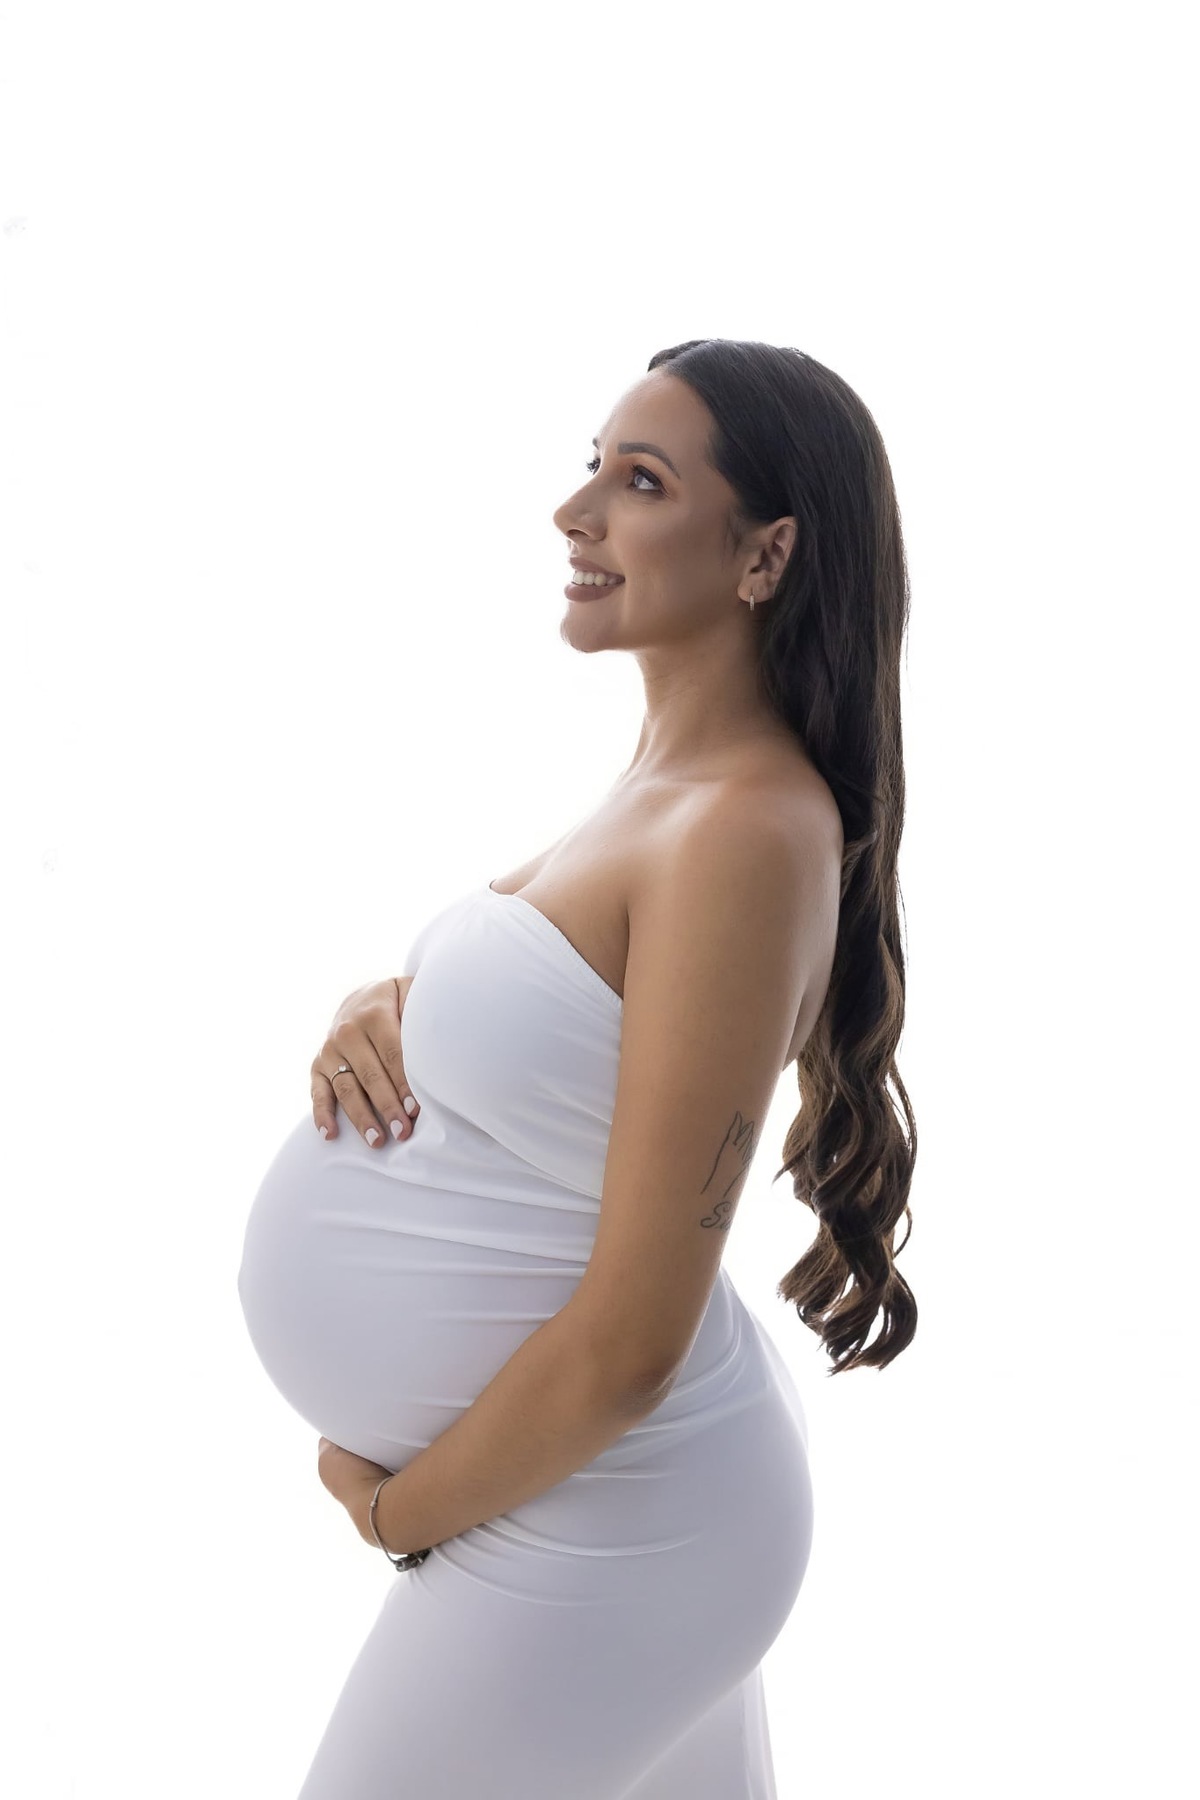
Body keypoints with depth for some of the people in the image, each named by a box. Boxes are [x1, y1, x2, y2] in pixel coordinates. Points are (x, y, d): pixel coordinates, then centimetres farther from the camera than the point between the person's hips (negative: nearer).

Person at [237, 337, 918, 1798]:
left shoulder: (748, 833, -26)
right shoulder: (666, 775, 2)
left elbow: (629, 1341, -26)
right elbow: (527, 1041, 15)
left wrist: (400, 1507, -11)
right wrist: (381, 1021, -7)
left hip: (598, 1532, -8)